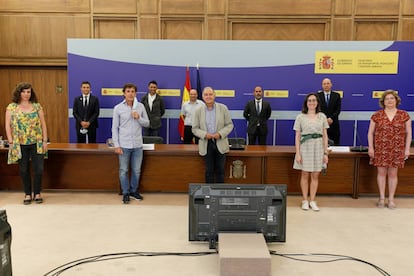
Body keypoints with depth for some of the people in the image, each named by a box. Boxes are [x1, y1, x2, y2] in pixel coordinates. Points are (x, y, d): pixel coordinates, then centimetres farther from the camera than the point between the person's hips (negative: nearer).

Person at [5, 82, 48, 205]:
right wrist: (11, 142, -6)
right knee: (23, 170, 8)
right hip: (20, 144, 0)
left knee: (39, 169, 0)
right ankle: (28, 194, 22)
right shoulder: (11, 107, 2)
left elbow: (43, 124, 4)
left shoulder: (37, 106, 4)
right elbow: (8, 125, 1)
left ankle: (37, 193, 18)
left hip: (36, 143, 0)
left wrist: (45, 141, 0)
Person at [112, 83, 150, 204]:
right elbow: (115, 127, -2)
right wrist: (116, 145, -6)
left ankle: (134, 191, 29)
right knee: (124, 170, 6)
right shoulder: (118, 108, -3)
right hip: (124, 145, -2)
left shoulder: (140, 106, 2)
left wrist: (139, 118, -13)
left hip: (137, 144, 2)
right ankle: (125, 193, 21)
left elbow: (147, 123, 8)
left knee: (136, 170, 11)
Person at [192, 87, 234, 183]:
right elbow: (195, 129, 3)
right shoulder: (198, 111, 1)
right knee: (209, 171, 7)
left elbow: (229, 125, 2)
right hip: (206, 144, 0)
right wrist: (205, 134, -15)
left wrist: (220, 134, -15)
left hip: (220, 144, 0)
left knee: (220, 170, 7)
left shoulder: (223, 108, -1)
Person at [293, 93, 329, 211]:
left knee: (315, 175, 6)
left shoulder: (322, 116, 5)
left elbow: (325, 136, 6)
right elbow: (297, 136, -1)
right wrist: (297, 153, -7)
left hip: (318, 148, 2)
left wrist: (326, 152, 2)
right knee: (305, 175, 5)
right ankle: (305, 200, 16)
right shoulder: (300, 117, 0)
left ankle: (312, 201, 15)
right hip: (305, 147, -2)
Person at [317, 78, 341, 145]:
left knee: (335, 144, 1)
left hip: (333, 124, 1)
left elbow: (338, 109, 2)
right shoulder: (318, 95, 5)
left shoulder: (336, 95, 8)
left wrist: (331, 118, -13)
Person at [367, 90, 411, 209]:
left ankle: (391, 199, 17)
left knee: (393, 174, 6)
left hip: (397, 150, 0)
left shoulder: (404, 115, 2)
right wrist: (370, 147, -3)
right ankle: (382, 198, 17)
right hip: (380, 149, 0)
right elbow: (370, 132, 4)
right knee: (381, 172, 5)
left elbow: (408, 133, 5)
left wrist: (407, 149, 0)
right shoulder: (377, 115, 1)